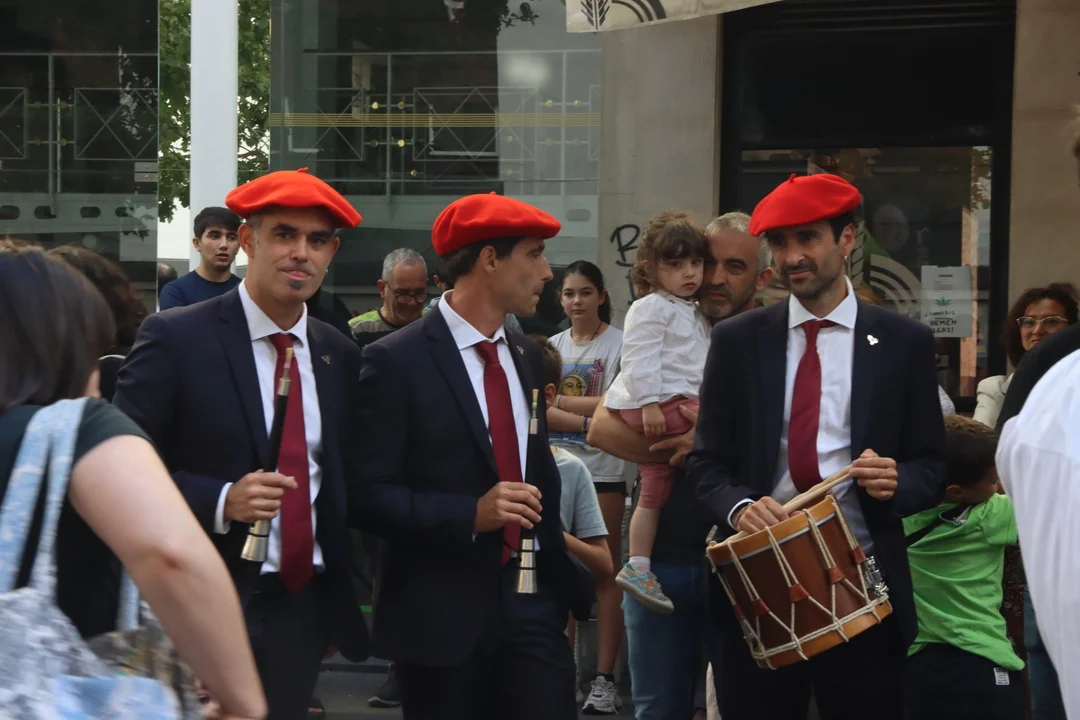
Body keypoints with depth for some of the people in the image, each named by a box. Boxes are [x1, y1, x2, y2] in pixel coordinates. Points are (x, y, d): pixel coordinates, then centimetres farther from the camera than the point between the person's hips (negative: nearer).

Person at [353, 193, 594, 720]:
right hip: (441, 614, -5)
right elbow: (369, 494, -12)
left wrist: (565, 576, 20)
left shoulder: (525, 356, 13)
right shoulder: (397, 360, -9)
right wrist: (471, 514, -23)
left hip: (531, 600, 5)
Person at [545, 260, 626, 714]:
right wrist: (586, 422, -15)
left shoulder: (619, 344, -1)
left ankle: (605, 680, 0)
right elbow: (539, 411, 0)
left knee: (605, 573, -2)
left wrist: (557, 401, -8)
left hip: (602, 473, -4)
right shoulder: (553, 346, 11)